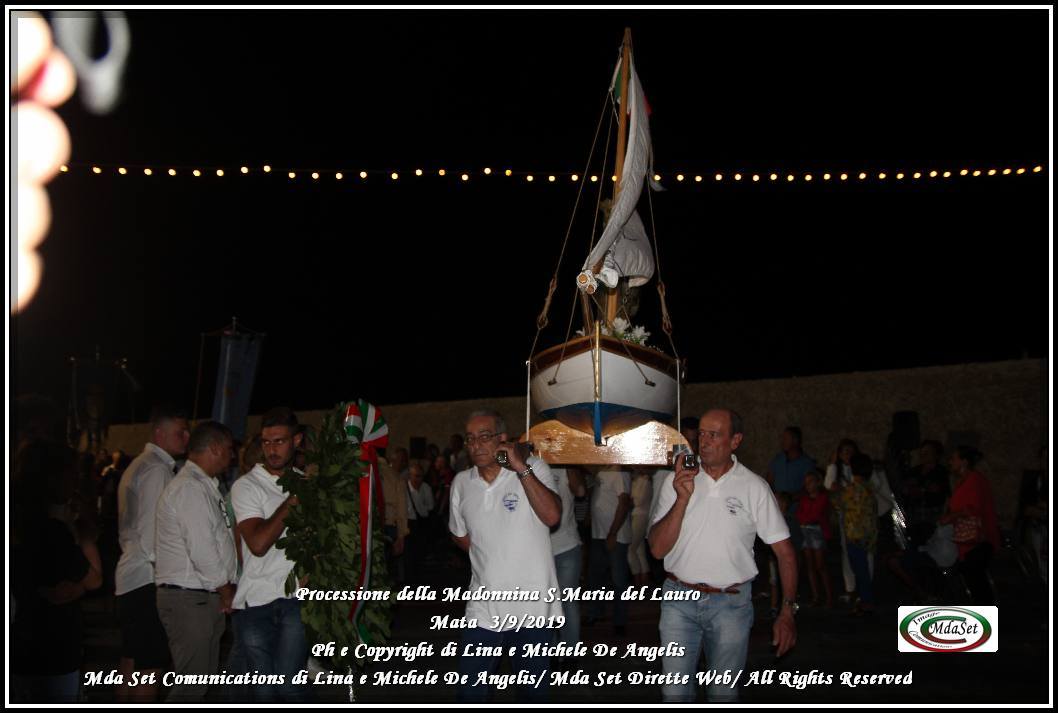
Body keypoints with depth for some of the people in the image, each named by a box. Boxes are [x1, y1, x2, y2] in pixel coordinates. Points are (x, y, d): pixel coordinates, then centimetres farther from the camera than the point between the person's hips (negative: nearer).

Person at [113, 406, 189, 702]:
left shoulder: (138, 466, 17)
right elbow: (151, 536, -19)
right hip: (149, 580, -10)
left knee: (131, 660, 16)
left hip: (129, 578, 10)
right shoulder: (158, 469, -14)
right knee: (151, 666, -7)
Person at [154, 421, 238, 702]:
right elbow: (202, 550, -20)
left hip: (207, 597, 10)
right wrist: (226, 590, -8)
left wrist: (225, 590, 10)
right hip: (188, 598, -10)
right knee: (191, 686, -7)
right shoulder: (190, 488, -16)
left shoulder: (206, 486, 17)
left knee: (206, 677, 14)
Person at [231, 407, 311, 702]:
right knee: (265, 690, 2)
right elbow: (258, 543, -14)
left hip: (296, 599, 2)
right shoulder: (246, 486, 0)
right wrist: (292, 500, -9)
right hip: (254, 601, -1)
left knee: (289, 684, -12)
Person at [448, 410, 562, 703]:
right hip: (483, 609, 3)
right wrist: (489, 557, 8)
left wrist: (521, 468, -21)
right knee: (469, 694, 4)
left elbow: (552, 516, -20)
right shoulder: (462, 482, 6)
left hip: (532, 606, -2)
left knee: (533, 692, 12)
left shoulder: (534, 468, -5)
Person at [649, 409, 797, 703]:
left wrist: (788, 612, -10)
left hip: (731, 604, -1)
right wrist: (683, 498, -19)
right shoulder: (677, 481, 0)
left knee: (724, 693, 9)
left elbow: (785, 551, -2)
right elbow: (658, 549, -7)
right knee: (674, 692, 4)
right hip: (679, 601, 1)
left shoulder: (754, 487, -4)